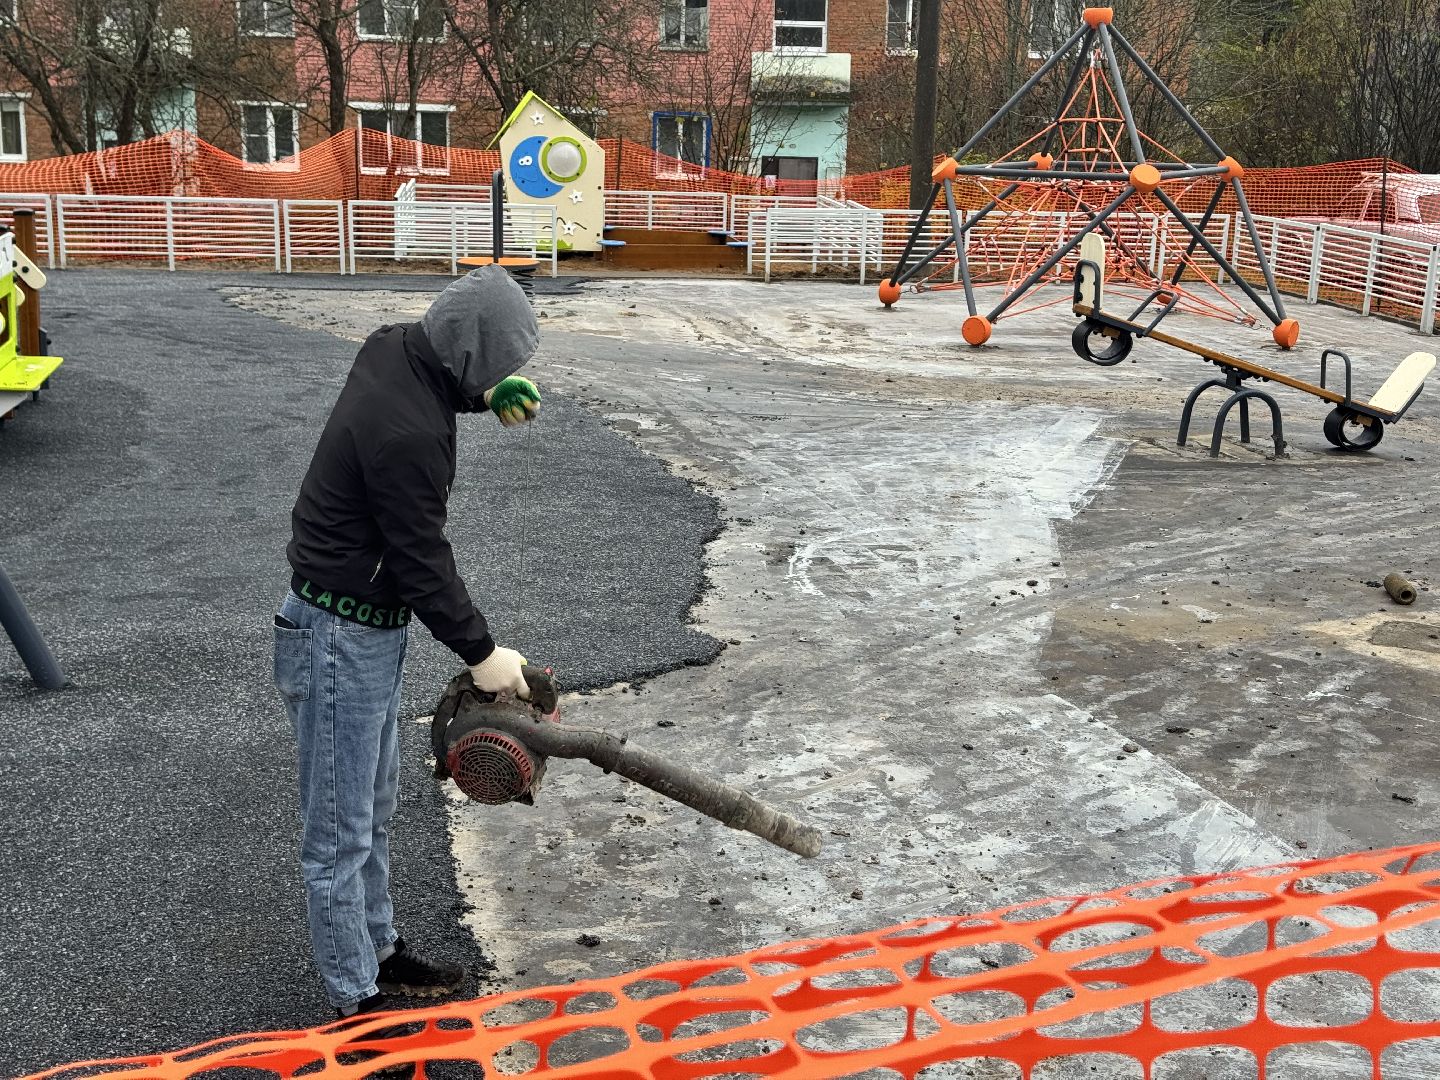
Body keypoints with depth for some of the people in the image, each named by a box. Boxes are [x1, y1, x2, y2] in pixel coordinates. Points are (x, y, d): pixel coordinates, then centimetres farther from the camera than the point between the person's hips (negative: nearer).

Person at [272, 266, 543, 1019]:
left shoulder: (396, 350, -2)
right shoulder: (408, 433, -29)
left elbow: (449, 386, 25)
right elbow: (422, 560, -22)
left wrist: (491, 394, 5)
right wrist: (480, 652, -11)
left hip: (368, 628, 10)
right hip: (342, 640, -10)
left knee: (374, 809, 22)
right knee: (341, 832, 3)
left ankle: (379, 953, 38)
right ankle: (358, 1002, 16)